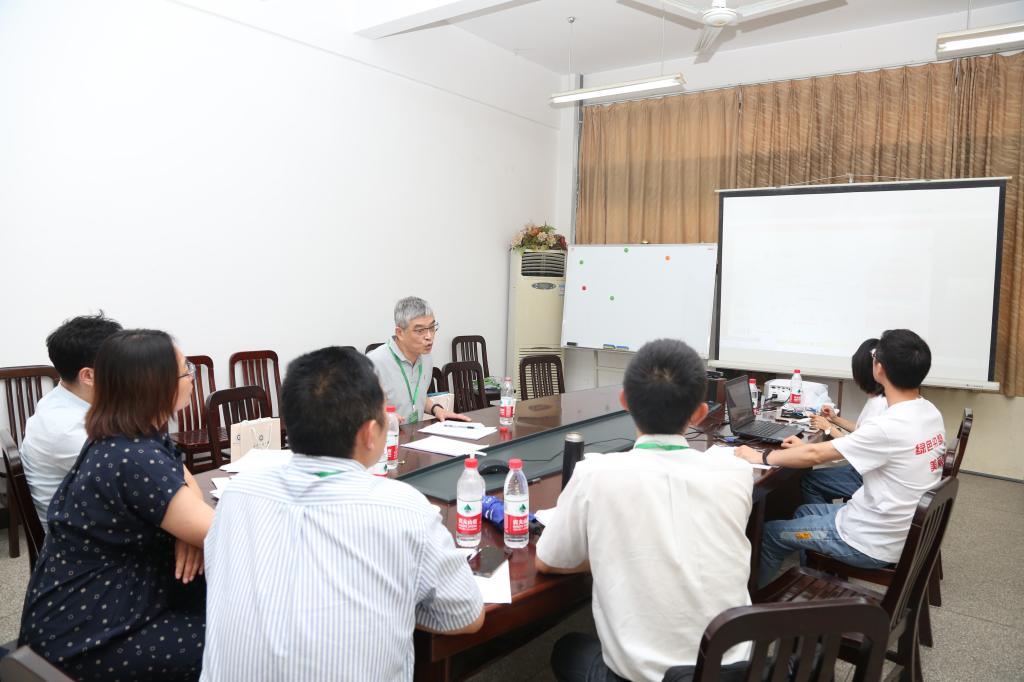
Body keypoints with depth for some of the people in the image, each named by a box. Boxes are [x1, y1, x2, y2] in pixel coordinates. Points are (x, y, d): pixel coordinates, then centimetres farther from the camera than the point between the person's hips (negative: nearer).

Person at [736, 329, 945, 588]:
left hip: (875, 544, -8)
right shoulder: (930, 412, -3)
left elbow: (814, 455, -23)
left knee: (770, 533, 7)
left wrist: (761, 457, -10)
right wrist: (808, 446, 9)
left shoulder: (890, 427, -31)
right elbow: (869, 442, 9)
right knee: (804, 511, 26)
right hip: (905, 530, 8)